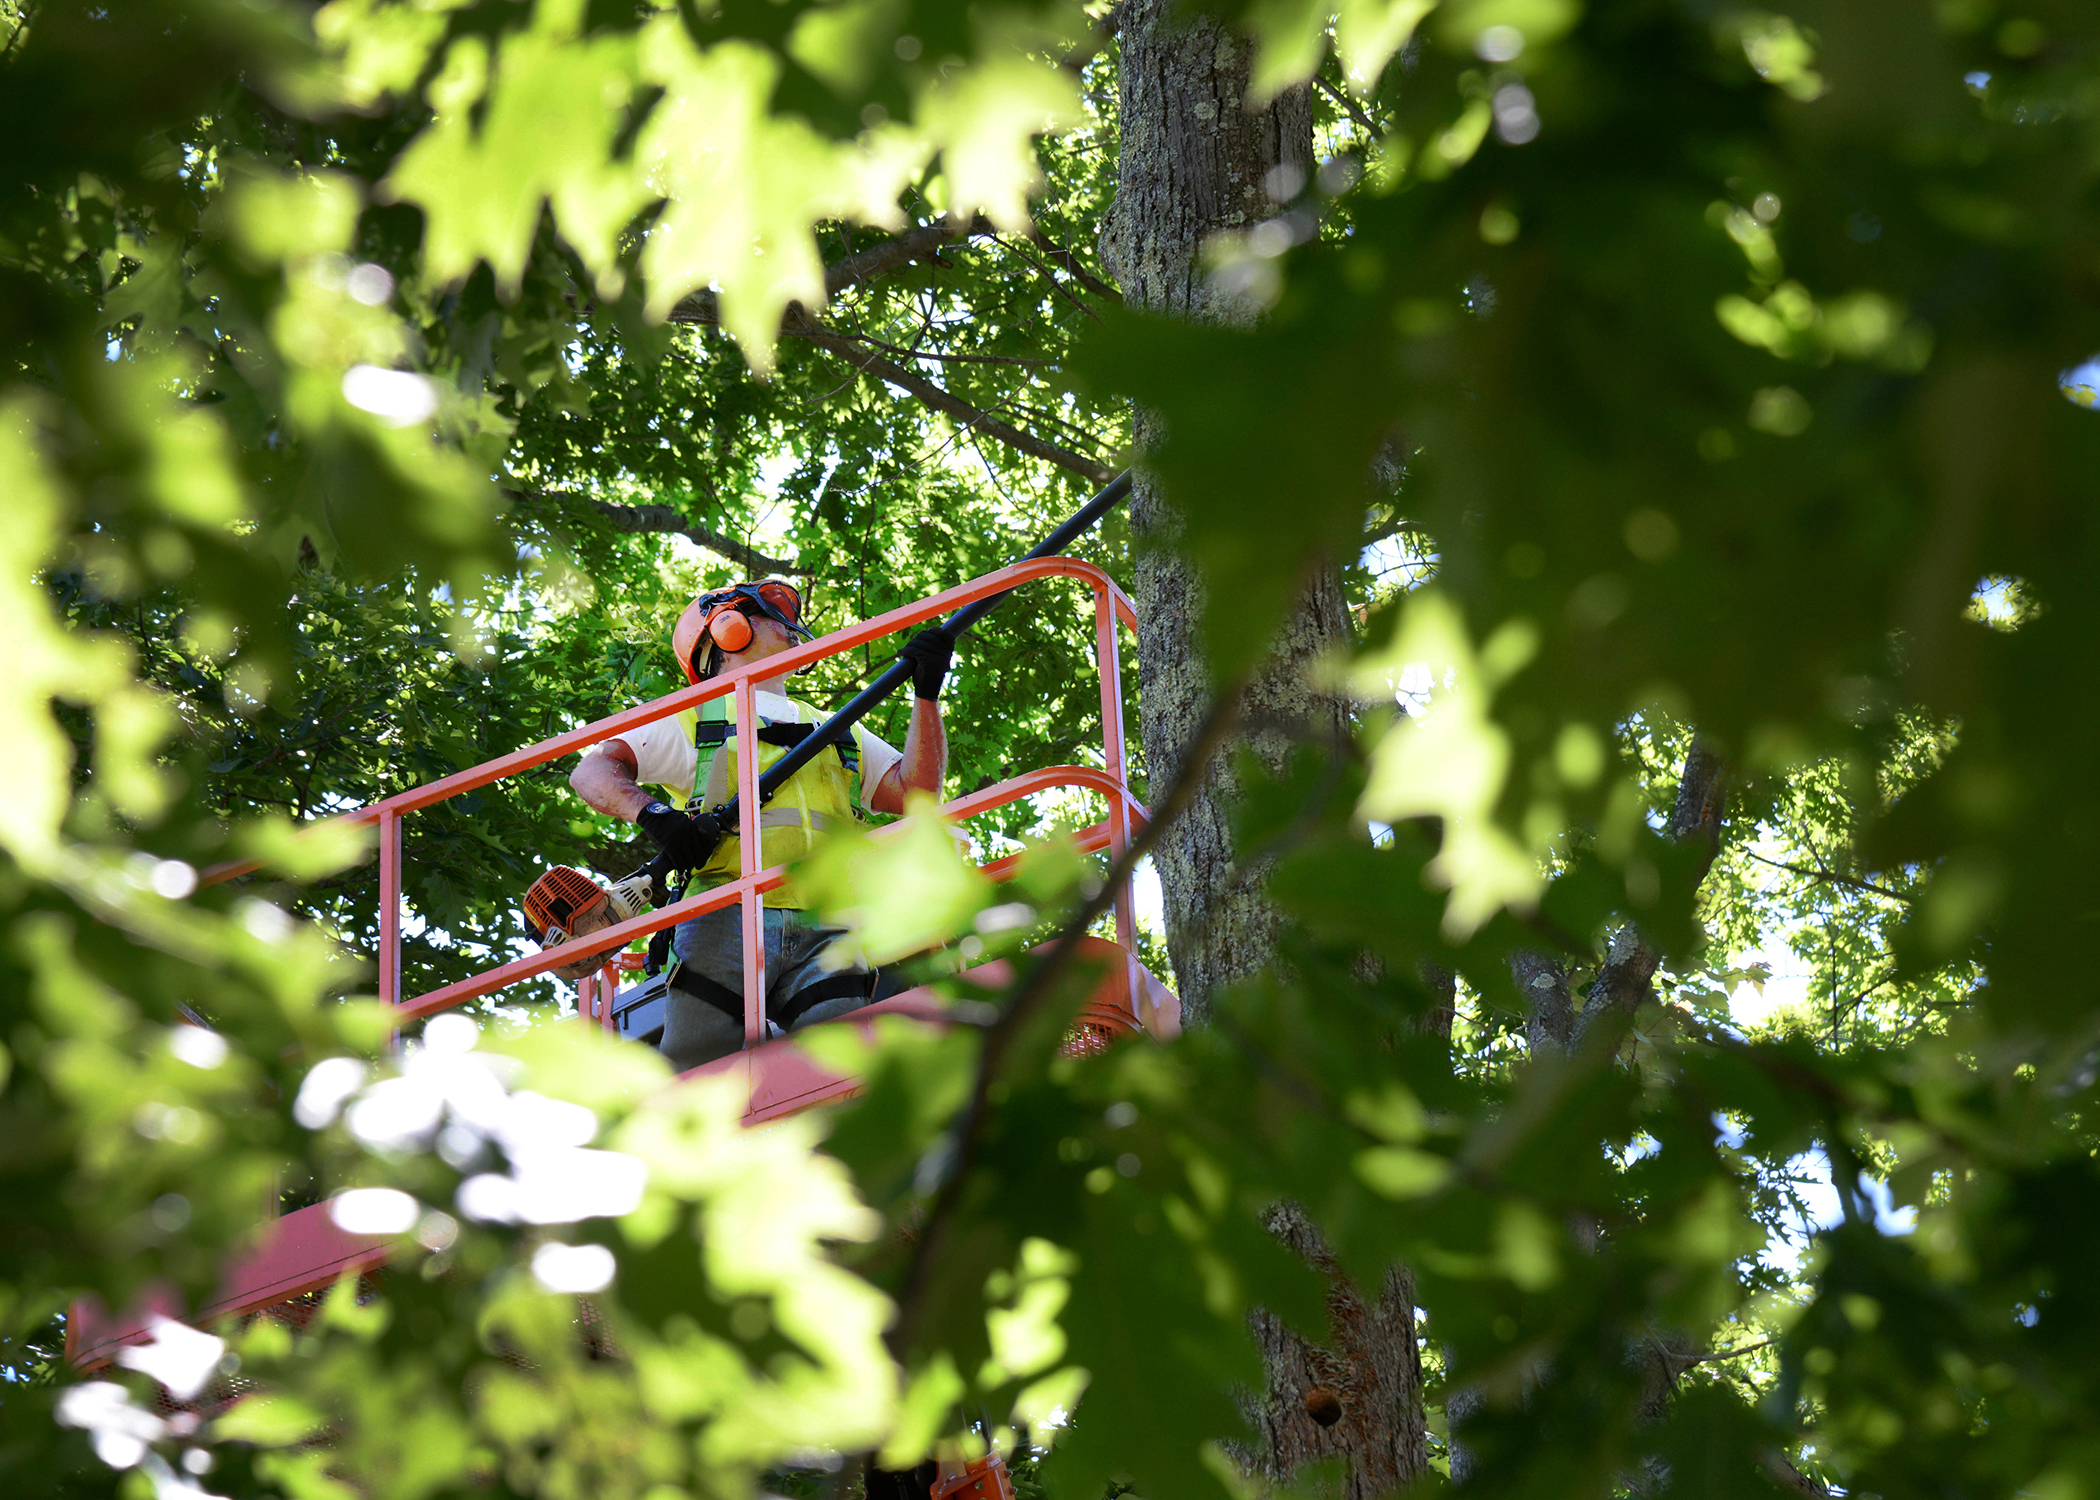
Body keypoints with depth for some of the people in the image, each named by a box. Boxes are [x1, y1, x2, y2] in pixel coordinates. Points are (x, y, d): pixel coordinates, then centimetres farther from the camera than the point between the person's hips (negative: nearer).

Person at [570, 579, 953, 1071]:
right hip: (725, 923, -2)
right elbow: (592, 771, 12)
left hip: (825, 933, 2)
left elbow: (914, 791, 19)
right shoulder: (695, 718, 22)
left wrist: (927, 693, 8)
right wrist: (651, 814, -9)